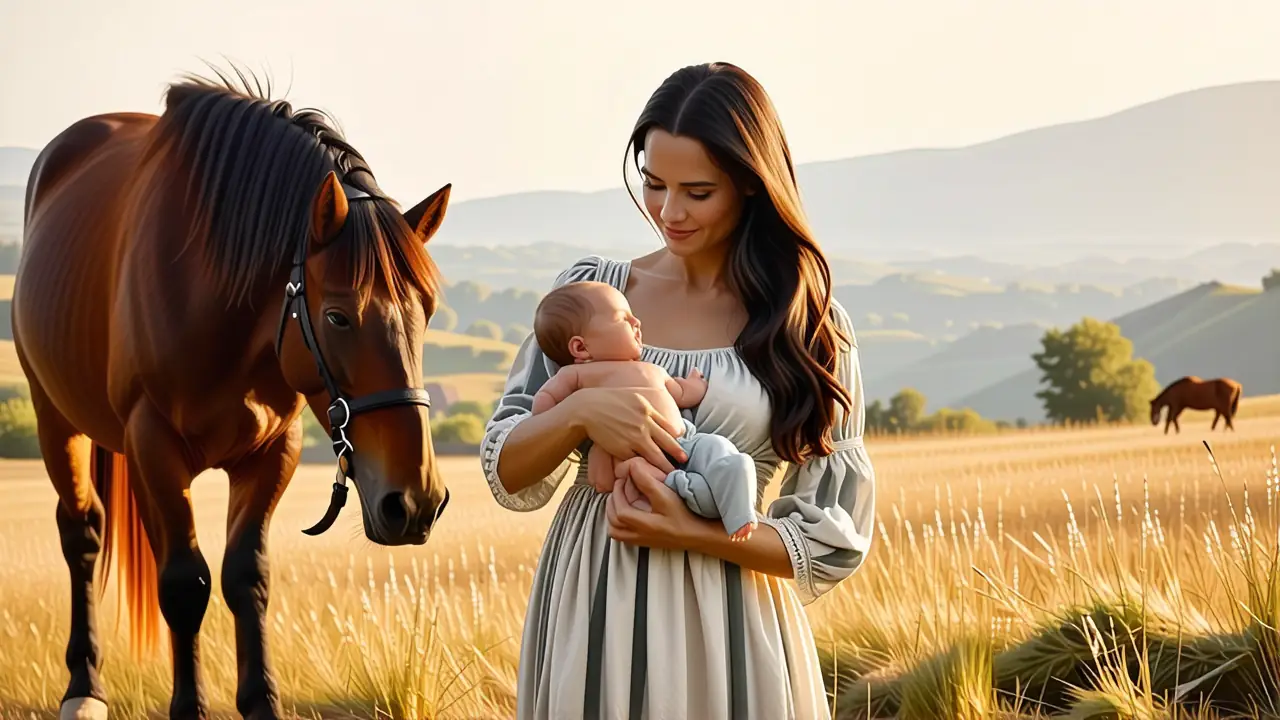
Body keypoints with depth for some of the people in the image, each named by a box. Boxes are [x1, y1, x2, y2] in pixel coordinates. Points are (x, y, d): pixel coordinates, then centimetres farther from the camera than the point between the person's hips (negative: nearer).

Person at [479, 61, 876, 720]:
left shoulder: (809, 323, -1)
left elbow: (836, 537, -3)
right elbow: (508, 476, 3)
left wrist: (692, 534, -17)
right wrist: (580, 411, -17)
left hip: (727, 629, -1)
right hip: (588, 615, 2)